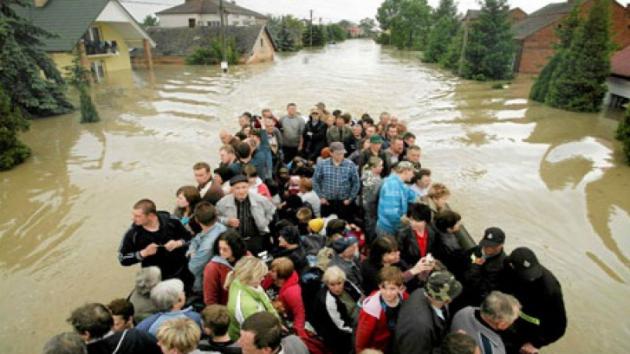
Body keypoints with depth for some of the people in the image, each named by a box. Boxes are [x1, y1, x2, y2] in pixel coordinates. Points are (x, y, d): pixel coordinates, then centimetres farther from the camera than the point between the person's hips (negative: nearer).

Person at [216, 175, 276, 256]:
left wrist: (264, 223, 5)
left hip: (257, 239, 0)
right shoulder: (223, 202, -7)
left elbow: (271, 211, 11)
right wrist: (227, 221, -14)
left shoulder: (260, 200, -6)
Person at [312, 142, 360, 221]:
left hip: (344, 203, -1)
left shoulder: (350, 165, -5)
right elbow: (315, 181, 4)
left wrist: (350, 199, -2)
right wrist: (321, 197, 0)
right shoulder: (321, 164, -4)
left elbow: (356, 183, 2)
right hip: (327, 202, 1)